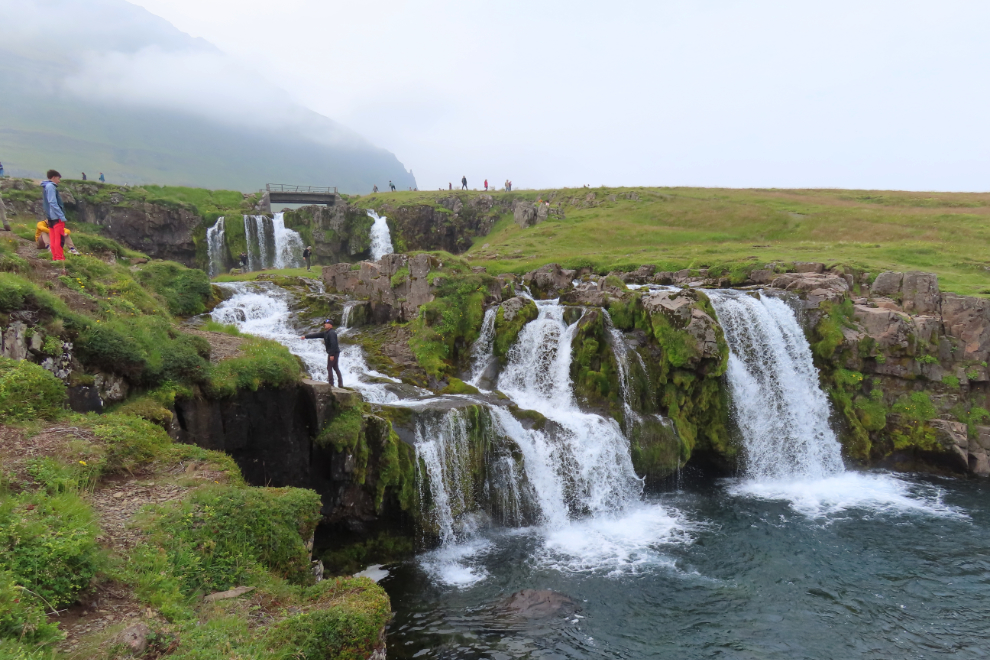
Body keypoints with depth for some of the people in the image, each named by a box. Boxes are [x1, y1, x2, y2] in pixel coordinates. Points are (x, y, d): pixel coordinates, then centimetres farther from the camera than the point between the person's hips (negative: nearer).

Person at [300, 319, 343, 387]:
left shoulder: (331, 333, -16)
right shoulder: (326, 333, 15)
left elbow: (333, 344, -24)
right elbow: (316, 335, 18)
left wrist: (332, 354, -27)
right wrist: (306, 336, 18)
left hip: (333, 353, -10)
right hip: (335, 353, 10)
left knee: (329, 367, -5)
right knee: (336, 368, 11)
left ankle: (331, 384, -4)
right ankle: (340, 383, 12)